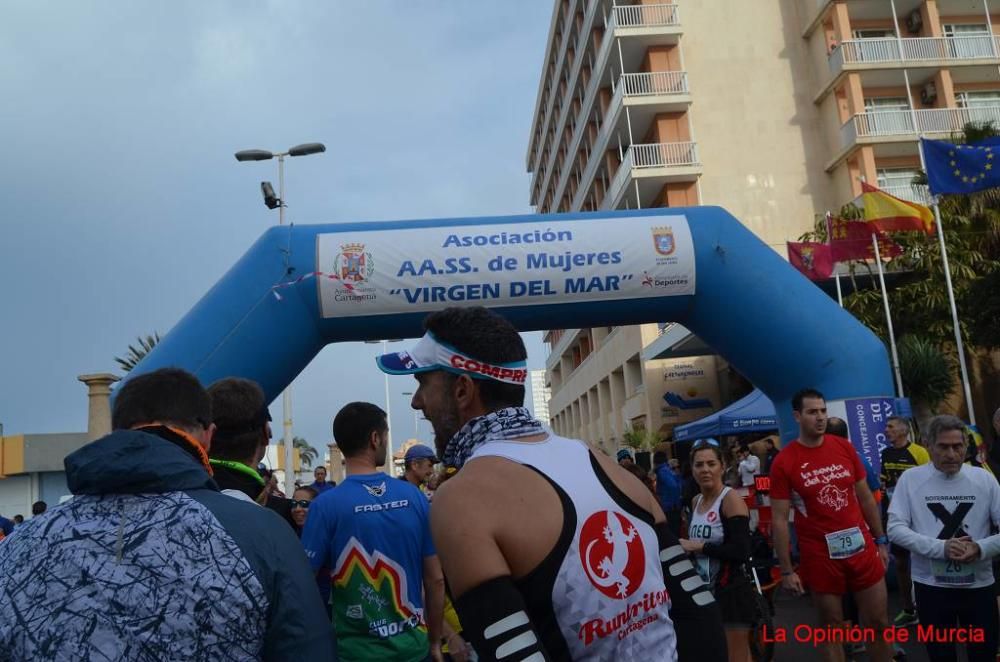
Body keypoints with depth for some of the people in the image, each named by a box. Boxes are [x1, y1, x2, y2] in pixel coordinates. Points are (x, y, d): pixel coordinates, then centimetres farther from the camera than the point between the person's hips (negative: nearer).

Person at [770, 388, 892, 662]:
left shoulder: (845, 447, 2)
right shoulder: (784, 462, -10)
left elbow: (865, 497, 11)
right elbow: (779, 519, -8)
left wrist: (881, 541, 10)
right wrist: (786, 570, -10)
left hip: (861, 548, 3)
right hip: (820, 555, -3)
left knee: (879, 623, 10)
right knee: (832, 627, 10)